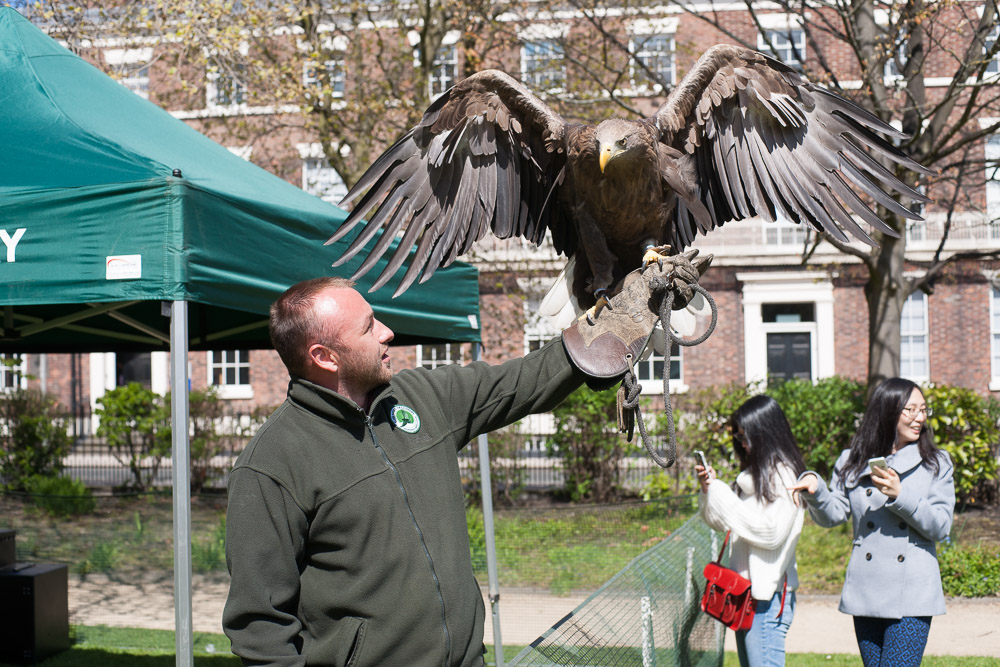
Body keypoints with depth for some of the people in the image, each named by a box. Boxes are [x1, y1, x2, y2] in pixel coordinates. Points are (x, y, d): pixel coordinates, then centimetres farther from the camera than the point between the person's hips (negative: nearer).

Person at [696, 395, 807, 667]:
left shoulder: (783, 474, -12)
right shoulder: (754, 472, 15)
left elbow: (771, 531, -22)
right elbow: (725, 523, 21)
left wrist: (720, 493, -18)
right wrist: (709, 488, 3)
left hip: (768, 595, -9)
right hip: (746, 589, 9)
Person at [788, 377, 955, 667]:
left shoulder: (936, 464, 4)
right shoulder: (853, 463, 9)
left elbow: (941, 526, -4)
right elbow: (833, 514, 2)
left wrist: (899, 495, -18)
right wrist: (815, 489, -19)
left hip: (912, 598, -2)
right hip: (866, 595, 3)